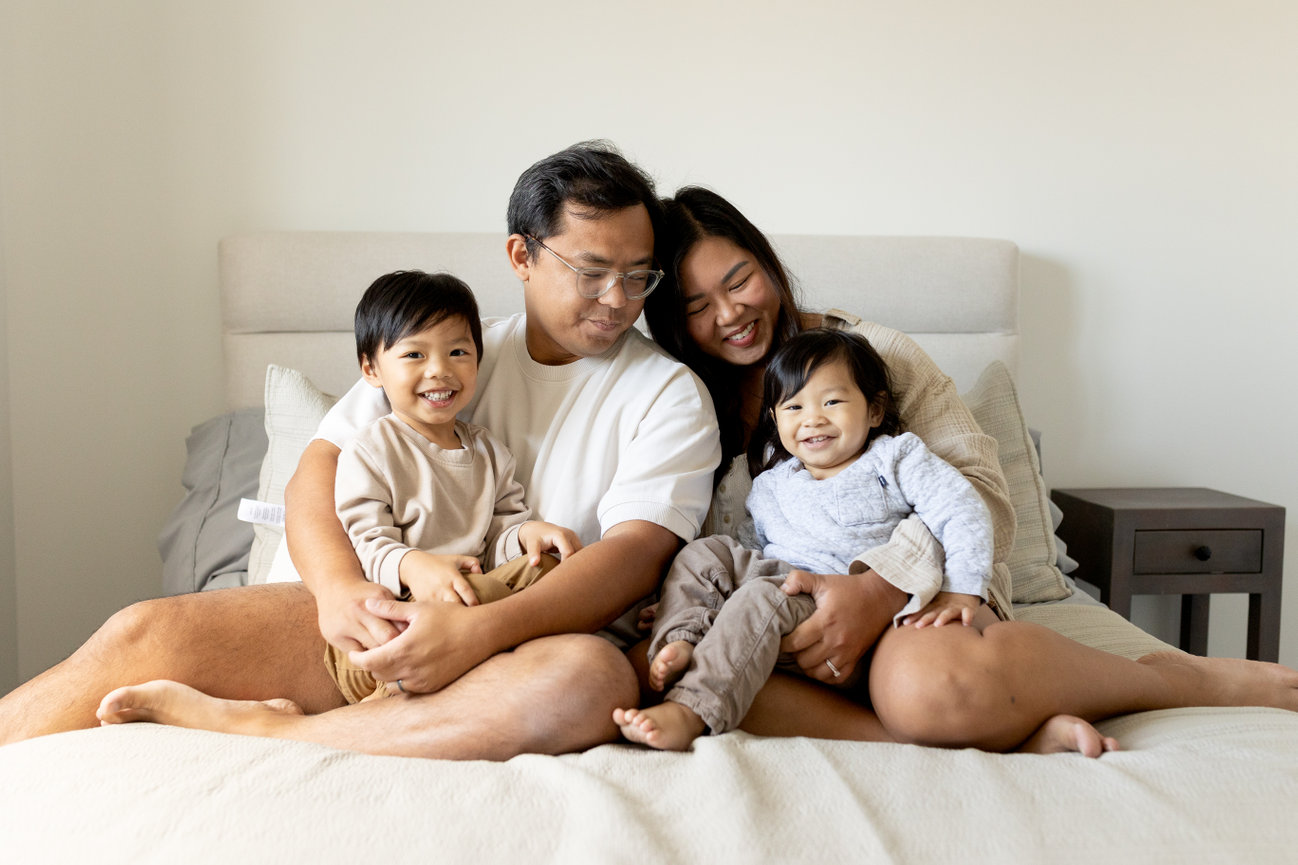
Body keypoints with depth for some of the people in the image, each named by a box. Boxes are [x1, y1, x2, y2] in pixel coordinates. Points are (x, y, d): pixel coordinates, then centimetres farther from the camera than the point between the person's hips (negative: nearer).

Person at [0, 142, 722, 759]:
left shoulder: (668, 393, 3)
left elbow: (636, 553, -11)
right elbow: (320, 469, 5)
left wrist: (479, 630, -26)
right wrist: (340, 587, -17)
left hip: (532, 640, -2)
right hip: (390, 616, 3)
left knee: (594, 679, -37)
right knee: (144, 633, -16)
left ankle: (249, 726, -28)